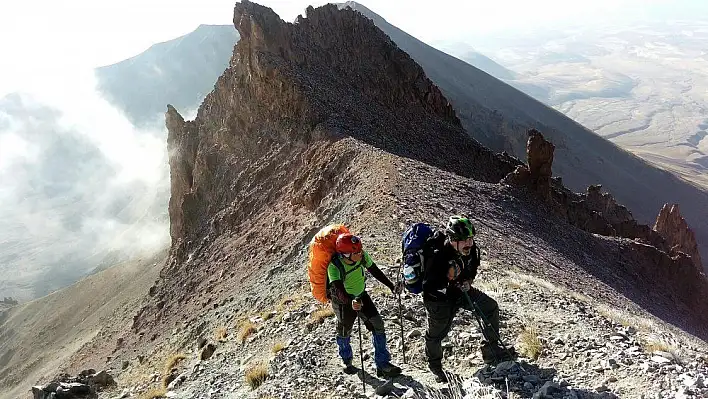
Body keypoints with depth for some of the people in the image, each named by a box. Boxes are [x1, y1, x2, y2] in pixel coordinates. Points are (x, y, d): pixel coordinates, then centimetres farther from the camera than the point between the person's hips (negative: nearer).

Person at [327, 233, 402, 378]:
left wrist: (391, 286, -6)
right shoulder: (334, 266, -36)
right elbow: (337, 290, -48)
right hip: (343, 302, -4)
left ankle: (382, 364, 7)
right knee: (344, 332, 15)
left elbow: (375, 271, -5)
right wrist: (350, 302, -66)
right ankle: (347, 362, 44)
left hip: (361, 295, 4)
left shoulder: (362, 256, -22)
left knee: (378, 324, -4)